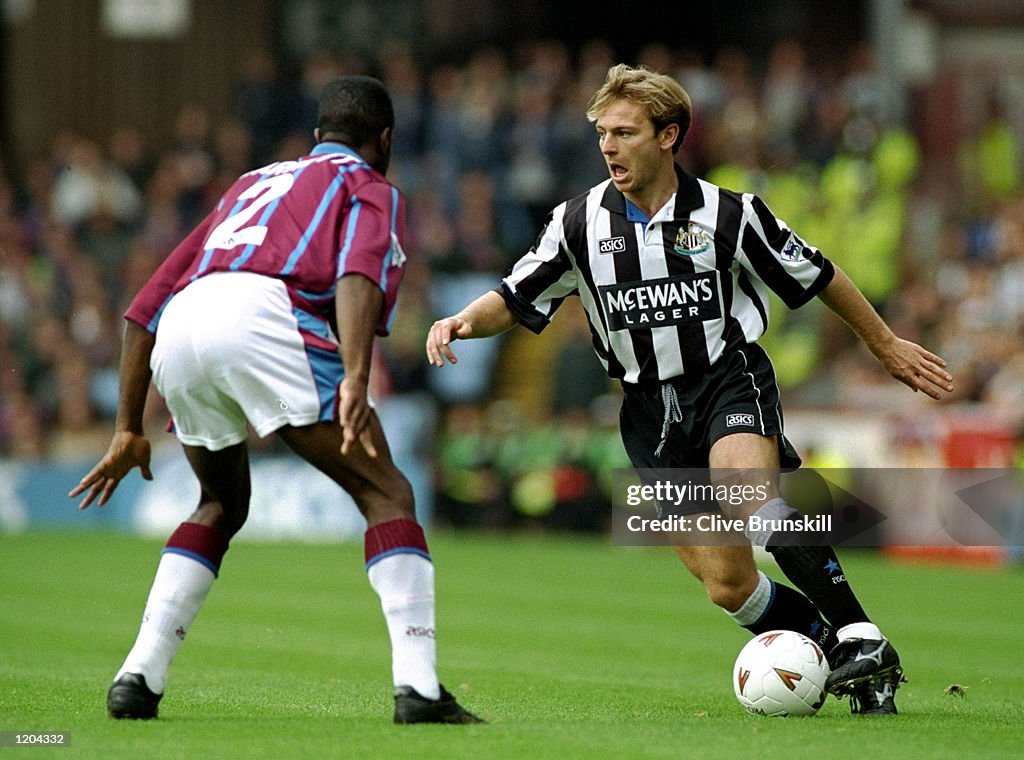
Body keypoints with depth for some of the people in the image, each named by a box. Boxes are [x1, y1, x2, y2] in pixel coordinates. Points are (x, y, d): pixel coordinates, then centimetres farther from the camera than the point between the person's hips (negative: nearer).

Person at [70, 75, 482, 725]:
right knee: (386, 493, 2)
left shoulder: (253, 184, 39)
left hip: (178, 335, 6)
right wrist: (355, 382, -18)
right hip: (261, 314, -6)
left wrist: (129, 429, 35)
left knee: (223, 505, 28)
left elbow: (148, 305, 34)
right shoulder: (371, 187, 20)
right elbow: (360, 275, -5)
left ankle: (138, 678, 17)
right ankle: (418, 687, -12)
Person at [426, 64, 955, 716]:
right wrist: (463, 322, -17)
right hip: (650, 408, 3)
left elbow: (816, 276, 7)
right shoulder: (581, 223, -2)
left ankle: (863, 640, -29)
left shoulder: (729, 215, -7)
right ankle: (829, 647, 21)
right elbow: (515, 301, 5)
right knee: (728, 586, -3)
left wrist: (886, 345, 15)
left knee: (750, 498, -34)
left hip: (730, 377, -3)